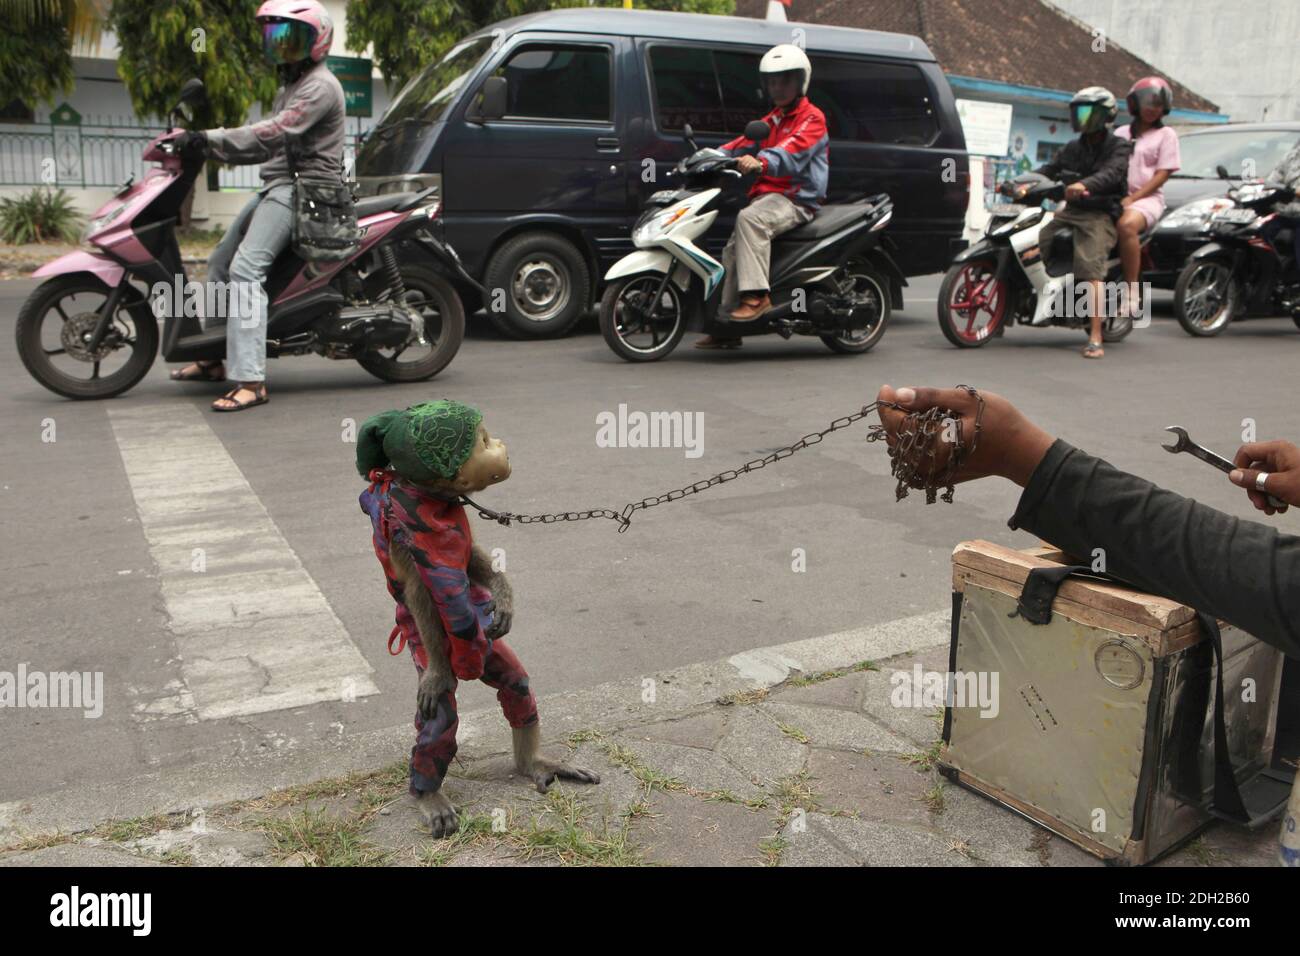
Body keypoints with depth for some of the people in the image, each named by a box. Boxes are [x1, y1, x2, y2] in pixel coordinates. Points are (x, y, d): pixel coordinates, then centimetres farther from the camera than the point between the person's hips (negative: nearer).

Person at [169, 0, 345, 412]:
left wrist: (211, 139, -27)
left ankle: (250, 381, -29)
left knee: (246, 269, -24)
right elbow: (269, 140, 21)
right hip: (277, 185, 11)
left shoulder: (320, 86, -10)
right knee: (220, 262, 14)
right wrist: (208, 145, 10)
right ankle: (215, 359, 25)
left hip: (302, 188, -11)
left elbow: (275, 133, -23)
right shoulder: (291, 85, 24)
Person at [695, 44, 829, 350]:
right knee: (733, 250, 3)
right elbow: (745, 141, 15)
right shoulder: (773, 119, 26)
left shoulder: (812, 119, -4)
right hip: (769, 195, 9)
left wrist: (760, 162, -44)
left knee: (749, 219, -35)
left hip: (797, 199, -9)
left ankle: (757, 293, -37)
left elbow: (792, 152, -25)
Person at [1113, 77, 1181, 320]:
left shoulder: (1166, 135, 10)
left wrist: (1132, 198, -14)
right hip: (1116, 197, 5)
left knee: (1126, 225, -39)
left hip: (1147, 198, -5)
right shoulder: (1121, 133, 23)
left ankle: (1131, 292, -35)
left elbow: (1162, 174, 0)